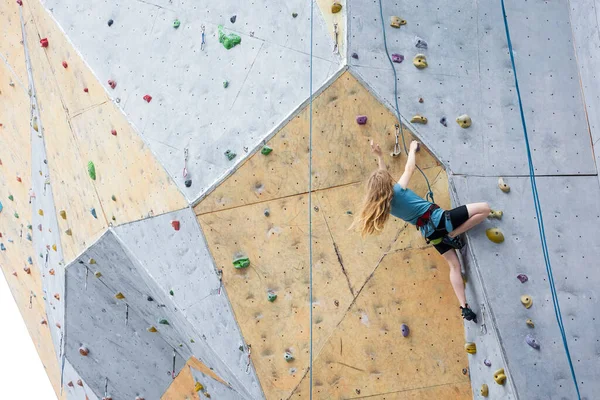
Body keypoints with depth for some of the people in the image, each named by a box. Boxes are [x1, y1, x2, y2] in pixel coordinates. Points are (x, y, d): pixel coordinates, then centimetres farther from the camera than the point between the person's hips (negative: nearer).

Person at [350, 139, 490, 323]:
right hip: (439, 219, -7)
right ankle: (452, 236, -8)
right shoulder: (398, 189, -14)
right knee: (484, 208, -6)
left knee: (454, 265, 18)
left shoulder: (384, 205, 4)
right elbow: (410, 168, 1)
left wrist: (380, 157, 17)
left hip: (429, 232, 7)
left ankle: (464, 307, 11)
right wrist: (412, 149, 18)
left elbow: (381, 179, 21)